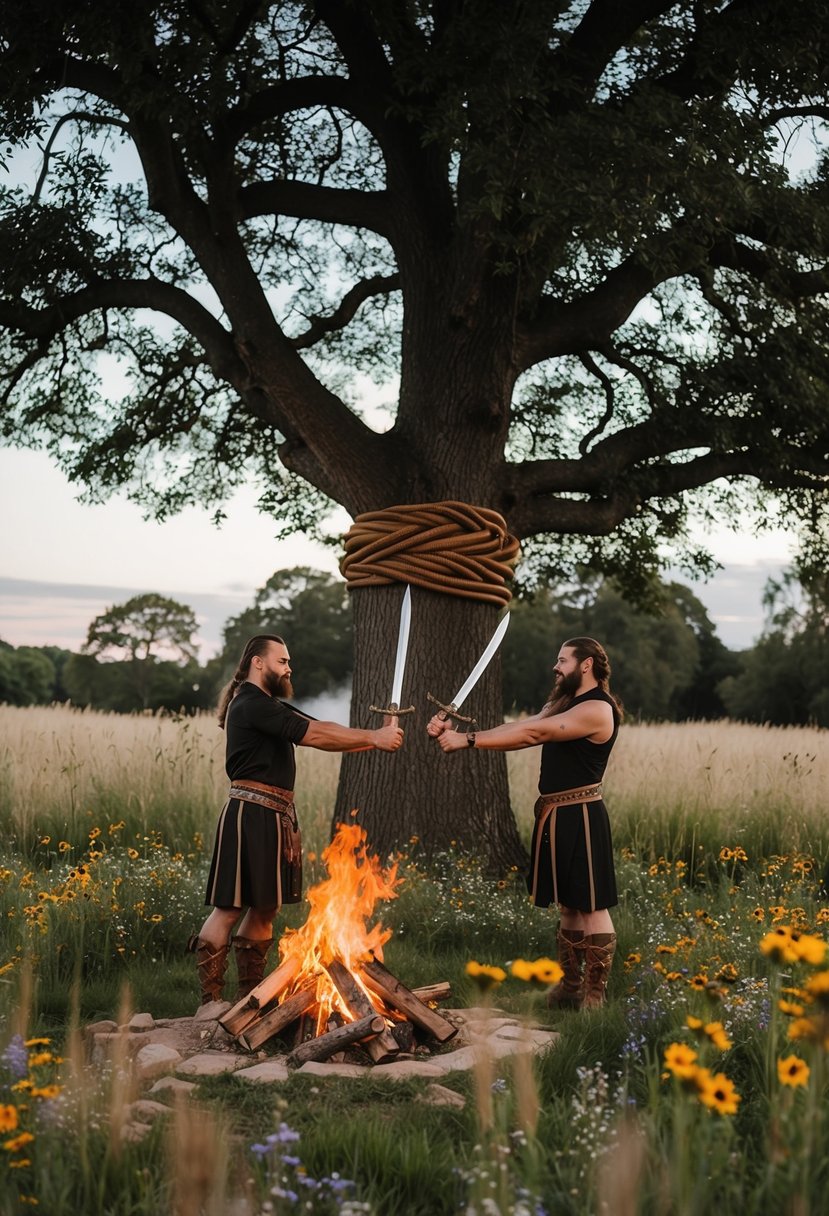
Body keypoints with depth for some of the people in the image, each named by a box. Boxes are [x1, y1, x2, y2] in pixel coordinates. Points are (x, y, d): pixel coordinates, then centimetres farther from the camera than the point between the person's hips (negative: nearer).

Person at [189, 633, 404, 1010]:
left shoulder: (272, 707, 21)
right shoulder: (251, 704, -12)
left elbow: (324, 733, 12)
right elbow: (315, 735, -17)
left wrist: (376, 736, -1)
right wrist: (373, 738, -13)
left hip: (277, 816, 10)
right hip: (251, 814, -10)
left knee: (265, 908, 12)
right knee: (230, 909, -7)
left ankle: (249, 997, 20)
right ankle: (210, 1002, -3)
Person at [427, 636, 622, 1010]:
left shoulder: (597, 709, -14)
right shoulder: (563, 705, 18)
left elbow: (531, 733, -22)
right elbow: (517, 728, 5)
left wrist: (468, 740, -22)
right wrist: (455, 732, -8)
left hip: (579, 816, -10)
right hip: (555, 815, 10)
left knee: (591, 906, -3)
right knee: (568, 905, 16)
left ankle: (595, 996, 4)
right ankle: (570, 988, 25)